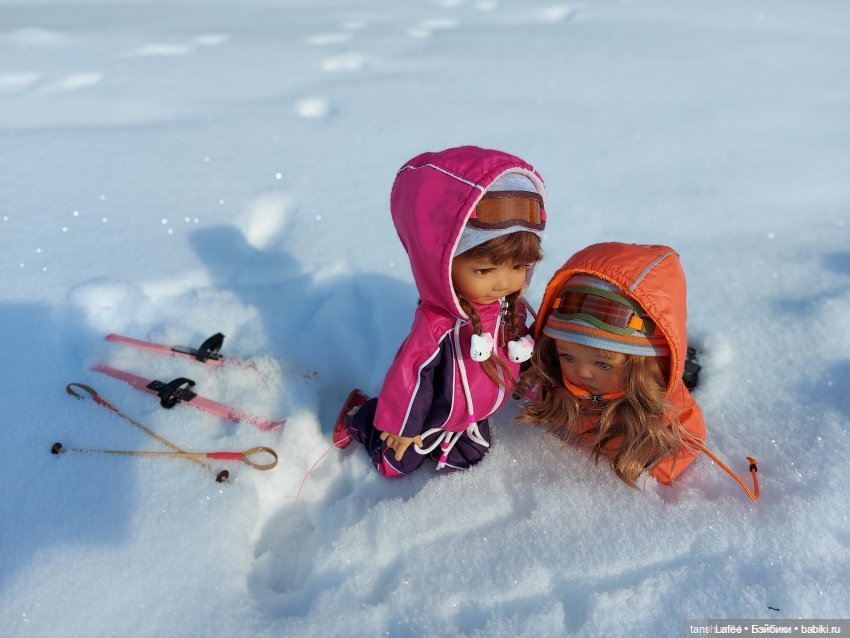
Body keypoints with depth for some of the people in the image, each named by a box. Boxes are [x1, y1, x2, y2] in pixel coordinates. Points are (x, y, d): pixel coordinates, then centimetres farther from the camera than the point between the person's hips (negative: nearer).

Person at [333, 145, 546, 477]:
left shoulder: (511, 307, -23)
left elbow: (518, 354, -1)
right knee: (397, 464, 22)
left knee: (469, 459, 30)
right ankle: (358, 416, 41)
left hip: (473, 415, 5)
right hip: (431, 416, -5)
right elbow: (408, 379, -29)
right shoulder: (436, 327, -44)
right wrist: (401, 427, -14)